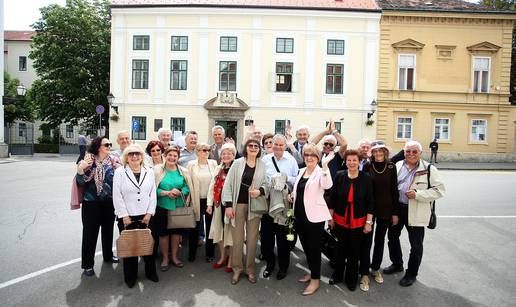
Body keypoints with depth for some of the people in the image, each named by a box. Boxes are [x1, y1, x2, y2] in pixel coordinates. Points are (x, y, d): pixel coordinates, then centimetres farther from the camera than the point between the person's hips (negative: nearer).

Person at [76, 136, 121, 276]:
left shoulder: (113, 161, 2)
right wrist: (80, 170, -25)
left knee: (108, 229, 18)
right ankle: (87, 264, 16)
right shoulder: (89, 161, -8)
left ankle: (108, 255, 38)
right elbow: (81, 182, -8)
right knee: (90, 232, 3)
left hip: (109, 202, 4)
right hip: (91, 202, -4)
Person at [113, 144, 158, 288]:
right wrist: (124, 216, -9)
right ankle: (130, 276, 23)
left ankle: (151, 272, 26)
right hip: (127, 217, -2)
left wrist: (149, 213, -2)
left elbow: (153, 194, 5)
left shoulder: (149, 172, 5)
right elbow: (117, 196, -6)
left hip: (145, 216, 2)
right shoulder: (119, 172, -2)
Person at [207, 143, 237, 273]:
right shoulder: (218, 169, 11)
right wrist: (210, 204, 5)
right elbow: (212, 186, 11)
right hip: (219, 204, 6)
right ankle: (223, 257, 34)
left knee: (230, 230, 3)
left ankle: (231, 259, 20)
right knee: (220, 230, 15)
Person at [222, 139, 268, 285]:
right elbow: (228, 184, -2)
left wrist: (260, 191, -15)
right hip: (238, 204, -1)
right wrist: (228, 205, -6)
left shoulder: (263, 165, 2)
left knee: (252, 238, 9)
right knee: (237, 238, 6)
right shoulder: (237, 163, -1)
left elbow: (266, 183, 7)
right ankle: (237, 268, 22)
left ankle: (250, 269, 24)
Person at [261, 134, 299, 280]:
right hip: (267, 201, 2)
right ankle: (269, 262, 30)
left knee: (283, 236, 8)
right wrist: (269, 182, -10)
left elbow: (297, 179, 2)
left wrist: (286, 178, -14)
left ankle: (283, 266, 26)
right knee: (266, 234, 8)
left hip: (285, 202, -1)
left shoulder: (291, 160, 2)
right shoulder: (265, 159, 4)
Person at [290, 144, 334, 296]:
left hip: (314, 216, -7)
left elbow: (327, 185, -32)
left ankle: (315, 279, 17)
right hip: (300, 214, 7)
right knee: (305, 245, 18)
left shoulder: (320, 172, -10)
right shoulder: (301, 171, 11)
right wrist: (293, 194, 5)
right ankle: (312, 272, 36)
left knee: (314, 247, 3)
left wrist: (325, 165, -38)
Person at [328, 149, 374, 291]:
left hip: (358, 222, -1)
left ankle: (351, 278, 31)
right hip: (340, 220, 1)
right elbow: (332, 198, 0)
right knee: (341, 248, 14)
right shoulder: (339, 176, -6)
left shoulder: (366, 178, -8)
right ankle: (337, 275, 34)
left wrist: (369, 222, -5)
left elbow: (370, 202, -4)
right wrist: (330, 217, 2)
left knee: (354, 250, 12)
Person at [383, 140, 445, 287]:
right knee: (392, 237, 19)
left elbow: (439, 190, -12)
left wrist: (417, 194, -22)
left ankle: (411, 274, 27)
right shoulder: (398, 165, 3)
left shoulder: (429, 169, -9)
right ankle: (397, 264, 42)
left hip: (416, 212, -4)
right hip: (397, 208, 5)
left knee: (416, 245, 7)